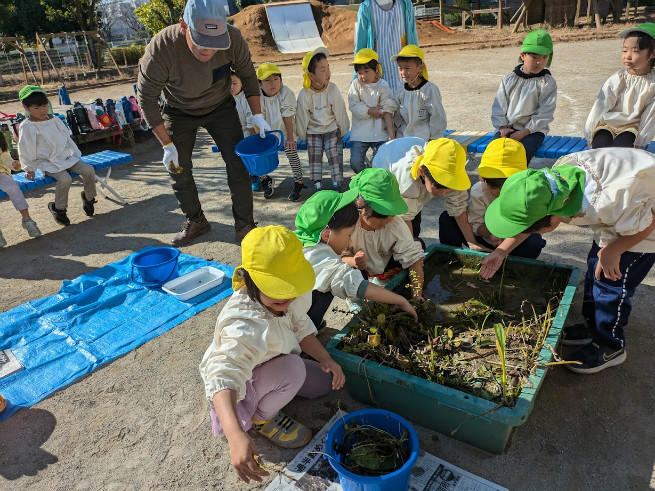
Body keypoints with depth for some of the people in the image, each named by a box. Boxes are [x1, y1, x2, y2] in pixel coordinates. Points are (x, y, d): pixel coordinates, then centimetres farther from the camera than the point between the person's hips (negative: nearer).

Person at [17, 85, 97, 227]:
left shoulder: (55, 120, 10)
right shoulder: (27, 127, -7)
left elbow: (68, 139, 19)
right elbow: (26, 151, -2)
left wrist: (76, 154, 16)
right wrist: (29, 169, 0)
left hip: (67, 157, 6)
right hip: (47, 163, -5)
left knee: (89, 170, -16)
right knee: (65, 179, -31)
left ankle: (88, 198, 7)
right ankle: (58, 208, -8)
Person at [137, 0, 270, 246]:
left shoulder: (233, 38, -29)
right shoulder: (161, 49, -35)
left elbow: (247, 74, -7)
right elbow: (146, 99, -21)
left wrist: (257, 115, -12)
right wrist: (167, 144, -19)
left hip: (221, 107, 1)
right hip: (179, 113, 0)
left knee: (237, 164, -6)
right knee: (178, 170, 2)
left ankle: (244, 226, 7)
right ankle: (195, 221, 25)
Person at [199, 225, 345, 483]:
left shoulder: (289, 297, -22)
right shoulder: (244, 327, -45)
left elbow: (300, 327, -5)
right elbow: (223, 378, -56)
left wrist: (325, 359, -19)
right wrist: (236, 436, -70)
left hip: (267, 363, 7)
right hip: (240, 386, -7)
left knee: (323, 383, 9)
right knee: (292, 367, -33)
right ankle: (261, 418, -4)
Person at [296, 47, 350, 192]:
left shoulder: (333, 89, -14)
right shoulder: (304, 94, -17)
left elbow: (340, 112, -4)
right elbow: (302, 117, -5)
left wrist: (343, 131, 2)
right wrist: (302, 136, 3)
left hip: (332, 128, 0)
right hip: (313, 131, 0)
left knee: (335, 155, -7)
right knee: (314, 157, -4)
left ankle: (337, 184, 5)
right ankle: (317, 184, 8)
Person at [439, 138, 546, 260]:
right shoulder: (478, 191, -17)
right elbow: (476, 224, -14)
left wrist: (501, 252, -45)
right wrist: (489, 234, -39)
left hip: (513, 243, -1)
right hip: (484, 240, 1)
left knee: (535, 243, -37)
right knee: (447, 218, -17)